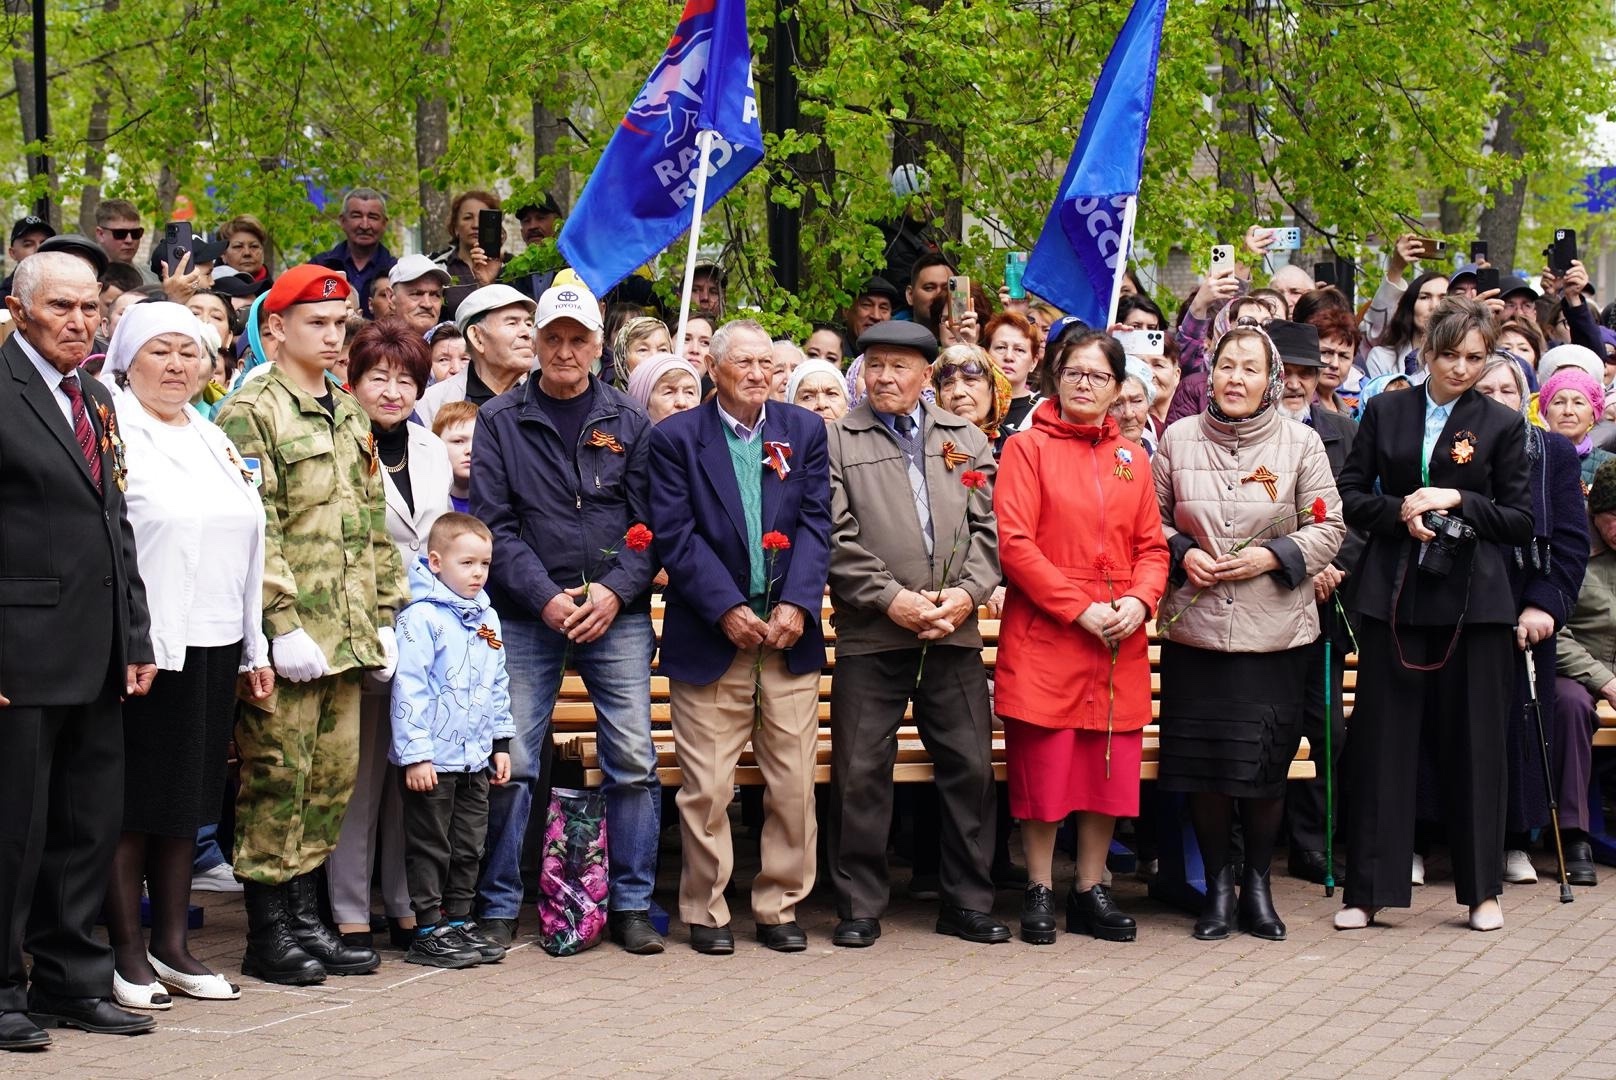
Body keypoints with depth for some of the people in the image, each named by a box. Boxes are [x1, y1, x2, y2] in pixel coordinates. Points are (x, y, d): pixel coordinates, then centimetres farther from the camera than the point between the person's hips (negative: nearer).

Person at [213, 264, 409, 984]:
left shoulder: (349, 416, 17)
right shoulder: (250, 413, -7)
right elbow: (254, 530, -14)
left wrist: (383, 616, 14)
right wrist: (283, 624, -19)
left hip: (347, 634, 8)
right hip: (290, 637, -7)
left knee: (334, 775, 10)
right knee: (279, 775, -3)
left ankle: (305, 916, 20)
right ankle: (267, 933, 5)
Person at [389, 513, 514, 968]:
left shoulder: (487, 618, 11)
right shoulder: (421, 618, -14)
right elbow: (408, 689, -17)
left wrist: (501, 742, 17)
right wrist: (415, 754, -20)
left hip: (475, 758, 7)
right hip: (433, 760, -7)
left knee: (469, 846, 14)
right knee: (431, 847, 1)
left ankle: (460, 922, 24)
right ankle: (429, 932, 7)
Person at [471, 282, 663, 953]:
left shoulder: (629, 423, 9)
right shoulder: (501, 421, 5)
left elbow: (650, 520, 5)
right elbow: (494, 522, -2)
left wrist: (616, 590, -10)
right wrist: (546, 597, -13)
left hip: (617, 616, 1)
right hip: (526, 619, -1)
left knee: (633, 760, -1)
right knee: (511, 762, -3)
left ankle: (631, 905, 8)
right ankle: (498, 906, 8)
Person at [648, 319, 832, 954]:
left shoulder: (803, 431, 11)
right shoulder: (677, 438, 2)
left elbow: (816, 523, 5)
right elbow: (675, 536, -4)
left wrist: (796, 604, -8)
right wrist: (728, 610, -12)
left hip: (788, 632, 3)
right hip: (710, 634, -2)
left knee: (794, 783, 2)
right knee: (707, 787, -3)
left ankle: (780, 907, 13)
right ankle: (706, 912, 9)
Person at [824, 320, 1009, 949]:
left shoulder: (966, 440, 15)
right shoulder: (836, 441, 6)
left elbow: (988, 527, 9)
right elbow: (837, 537, -3)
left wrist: (967, 592, -7)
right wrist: (890, 597, -12)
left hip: (955, 632, 3)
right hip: (870, 634, -2)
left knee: (970, 767, 4)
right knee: (861, 772, -2)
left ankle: (968, 903, 15)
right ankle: (859, 908, 8)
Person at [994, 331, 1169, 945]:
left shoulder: (1132, 458, 13)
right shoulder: (1028, 448, -1)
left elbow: (1152, 546, 12)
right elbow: (1015, 544, -9)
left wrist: (1139, 600, -8)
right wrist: (1079, 608, -14)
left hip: (1120, 642, 4)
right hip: (1044, 636, -4)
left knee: (1111, 768, 7)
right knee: (1043, 768, -1)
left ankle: (1091, 890, 19)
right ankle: (1039, 892, 11)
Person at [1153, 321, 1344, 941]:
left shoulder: (1300, 443, 1)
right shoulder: (1178, 439, 5)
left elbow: (1327, 527, 2)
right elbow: (1152, 519, 12)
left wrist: (1271, 556, -12)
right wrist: (1183, 553, -7)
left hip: (1275, 631, -1)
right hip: (1194, 627, 1)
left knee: (1266, 767, 2)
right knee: (1202, 763, 2)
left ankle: (1257, 885, 20)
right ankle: (1217, 885, 18)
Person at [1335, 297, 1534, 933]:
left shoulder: (1501, 425, 4)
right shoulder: (1385, 413, 7)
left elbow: (1521, 521, 2)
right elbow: (1350, 495, 7)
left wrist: (1458, 501, -13)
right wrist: (1398, 513, -11)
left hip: (1473, 600, -1)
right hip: (1395, 595, 1)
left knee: (1474, 743, 3)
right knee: (1382, 740, 1)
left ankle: (1483, 889, 15)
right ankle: (1369, 890, 7)